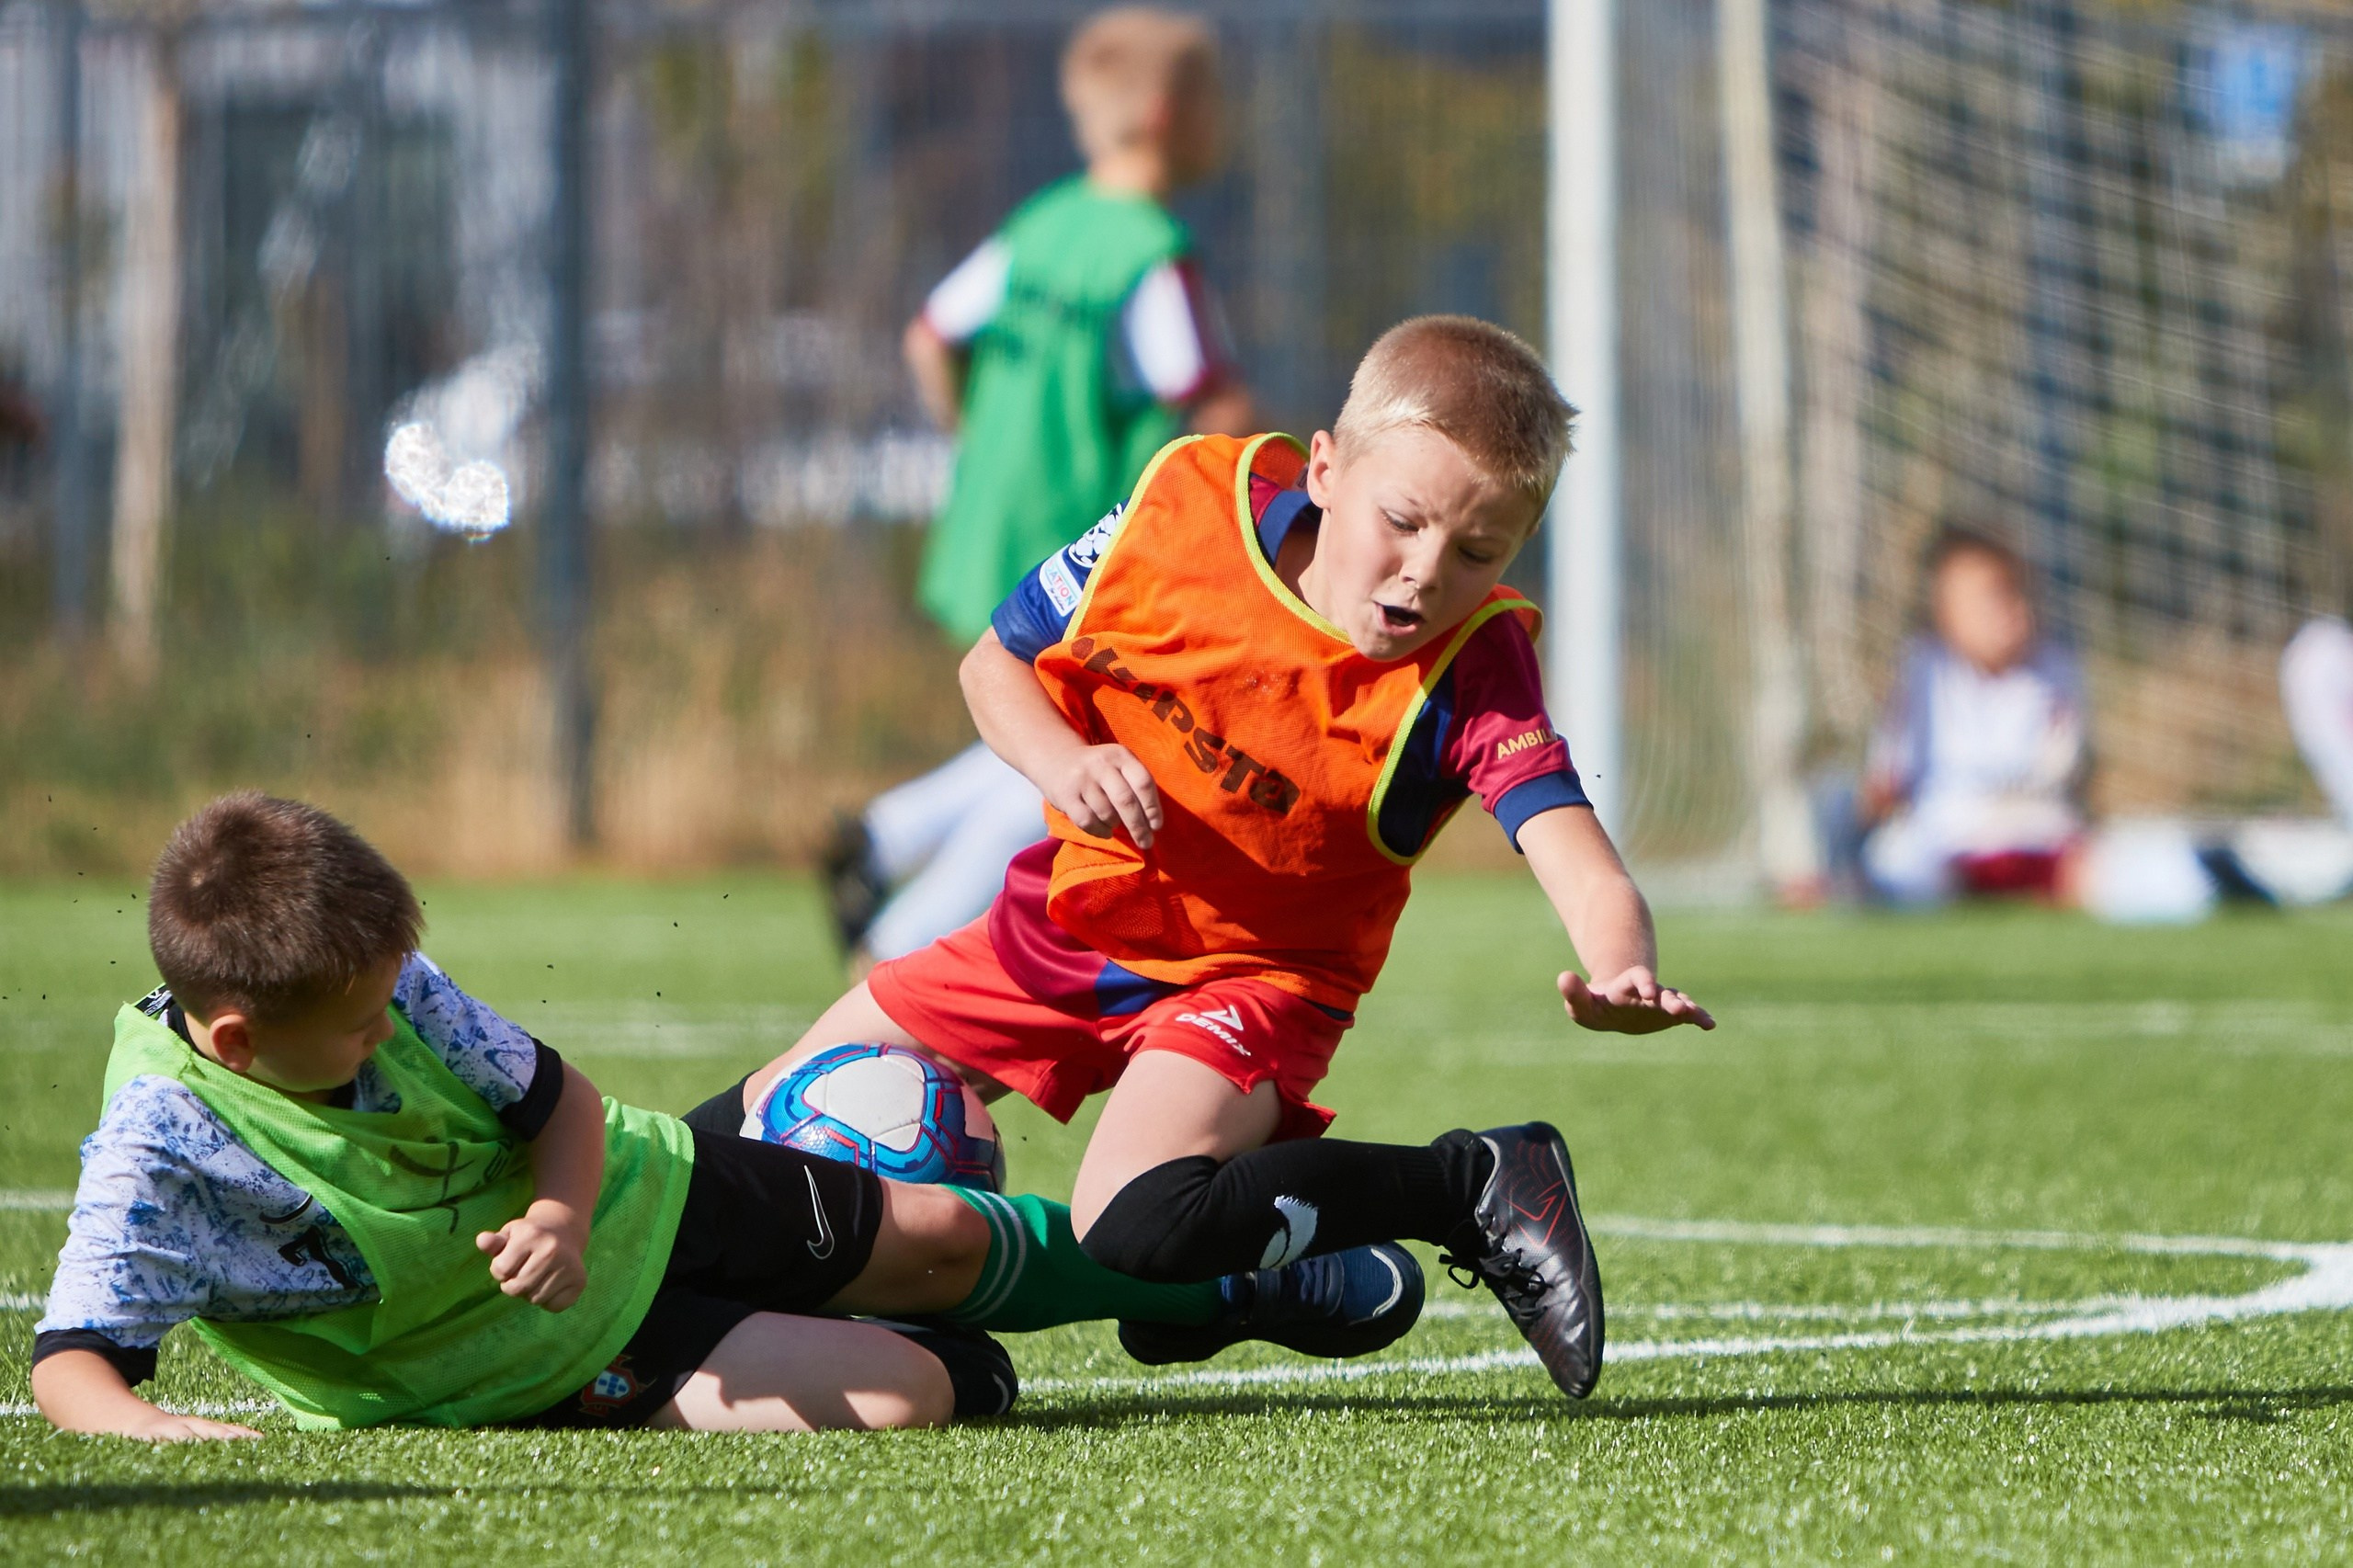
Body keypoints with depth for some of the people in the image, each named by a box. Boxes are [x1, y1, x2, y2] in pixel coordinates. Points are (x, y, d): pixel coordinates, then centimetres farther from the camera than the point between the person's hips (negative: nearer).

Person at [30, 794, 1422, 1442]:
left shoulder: (391, 989, -15)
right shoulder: (163, 1160, -30)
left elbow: (561, 1098, -3)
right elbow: (73, 1359, -33)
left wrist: (560, 1214, -25)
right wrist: (146, 1426, -57)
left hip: (618, 1189, 5)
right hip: (558, 1356, -5)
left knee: (937, 1237, 15)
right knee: (896, 1394, -17)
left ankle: (1227, 1288, 42)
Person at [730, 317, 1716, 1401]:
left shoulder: (1469, 672, -25)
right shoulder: (1191, 506, -17)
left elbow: (1582, 867, -38)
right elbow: (997, 661, -1)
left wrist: (1623, 974, -61)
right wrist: (1063, 762, -22)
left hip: (1253, 975, -4)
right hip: (1066, 923, 4)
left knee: (1132, 1230, -31)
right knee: (778, 1111, 7)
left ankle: (1473, 1188, -15)